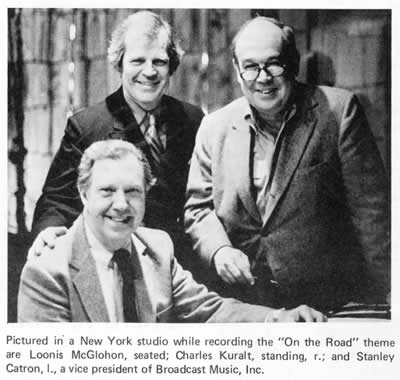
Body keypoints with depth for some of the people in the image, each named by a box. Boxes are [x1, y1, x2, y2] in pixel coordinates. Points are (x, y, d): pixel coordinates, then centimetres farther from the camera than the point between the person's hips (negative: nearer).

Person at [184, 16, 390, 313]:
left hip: (325, 300, -2)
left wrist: (378, 297, -9)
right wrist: (219, 249, -11)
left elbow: (369, 207, -6)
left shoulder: (338, 111, -6)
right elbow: (198, 207, 10)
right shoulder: (214, 128, 4)